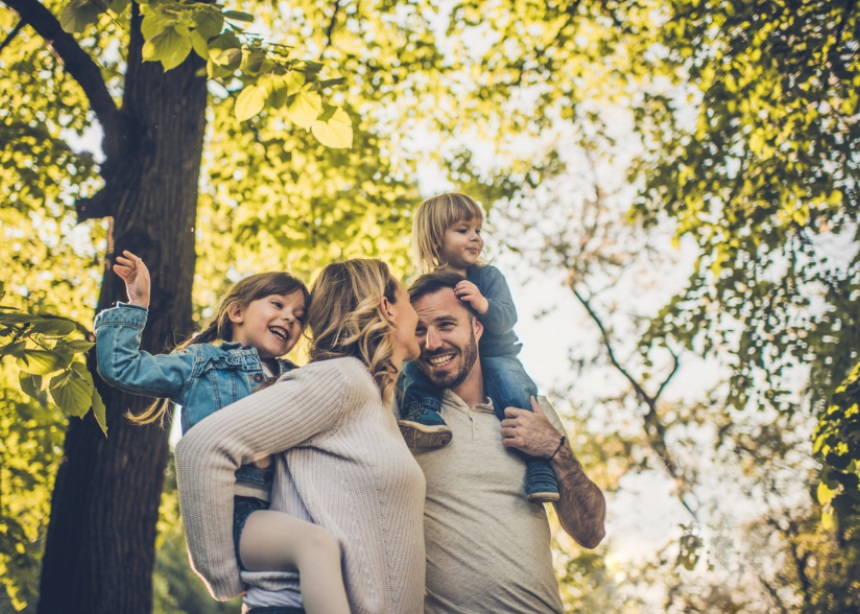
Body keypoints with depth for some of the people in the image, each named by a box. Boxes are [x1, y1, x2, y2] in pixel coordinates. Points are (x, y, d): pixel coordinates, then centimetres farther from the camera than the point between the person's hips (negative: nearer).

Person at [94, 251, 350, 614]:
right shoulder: (202, 363, 12)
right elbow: (121, 367, 7)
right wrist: (136, 304, 6)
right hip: (228, 513, -6)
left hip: (272, 516, 6)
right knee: (316, 543, -34)